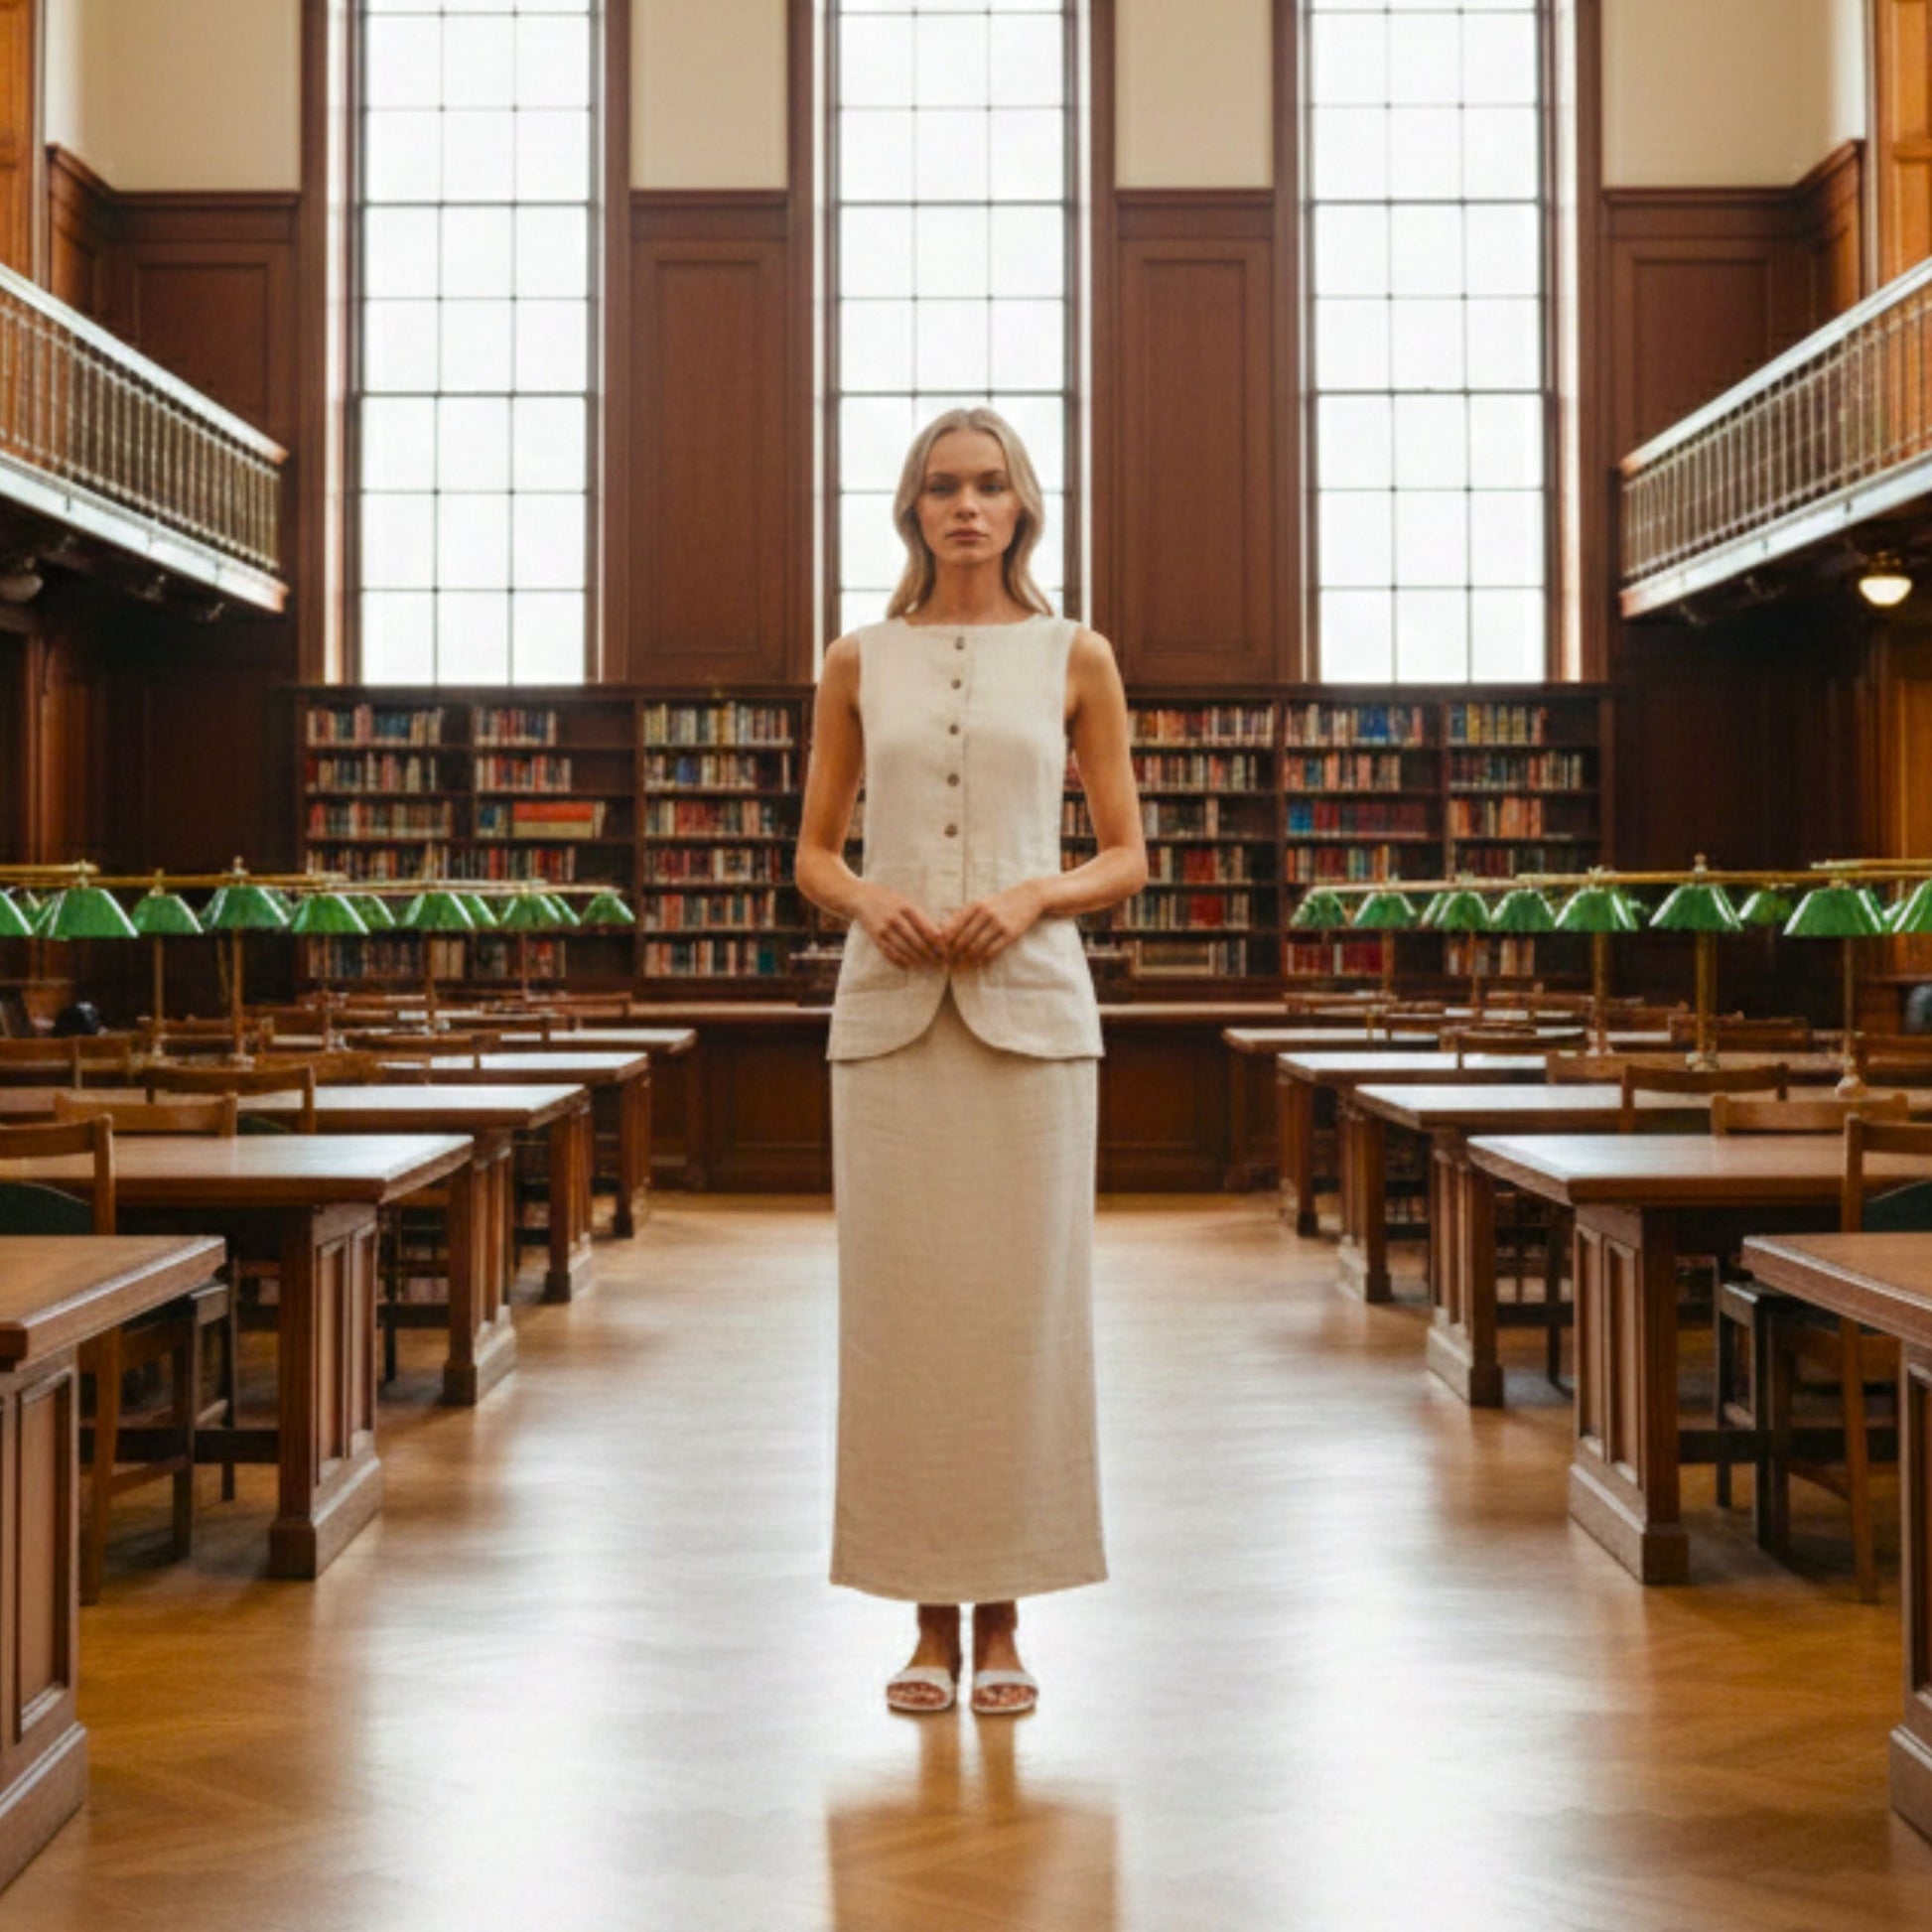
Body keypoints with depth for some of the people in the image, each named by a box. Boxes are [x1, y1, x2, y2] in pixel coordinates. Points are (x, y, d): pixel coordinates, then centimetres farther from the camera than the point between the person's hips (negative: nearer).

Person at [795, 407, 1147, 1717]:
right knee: (901, 1306, 1)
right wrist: (871, 900, -10)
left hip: (1028, 1005, -1)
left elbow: (1128, 858, 7)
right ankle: (932, 1620, 13)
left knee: (1024, 1307, 0)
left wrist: (1030, 895, -12)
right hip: (888, 1007, 1)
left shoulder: (1075, 658, 7)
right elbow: (814, 852, 11)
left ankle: (1003, 1621, 12)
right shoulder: (860, 662, 9)